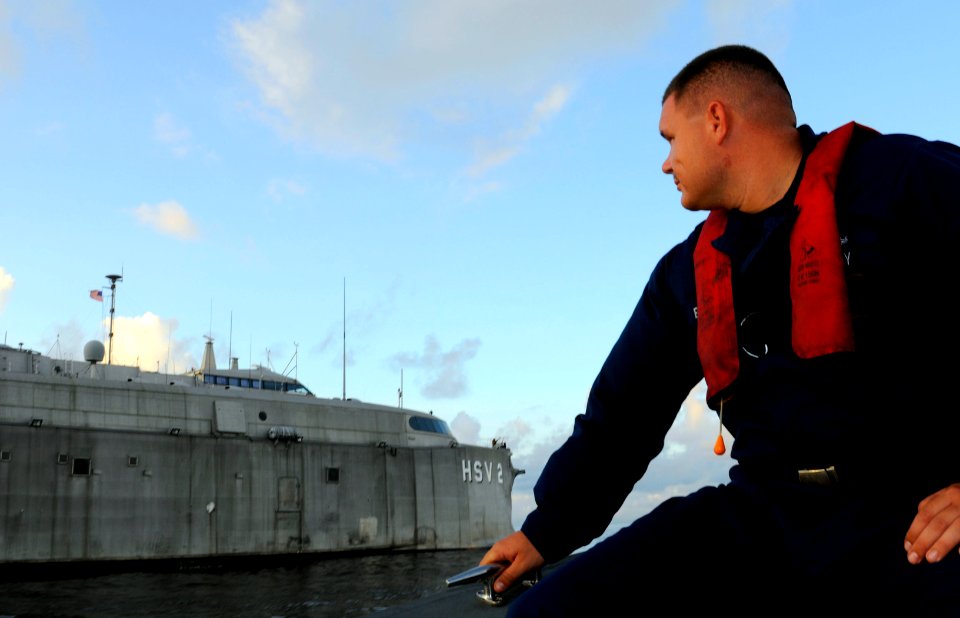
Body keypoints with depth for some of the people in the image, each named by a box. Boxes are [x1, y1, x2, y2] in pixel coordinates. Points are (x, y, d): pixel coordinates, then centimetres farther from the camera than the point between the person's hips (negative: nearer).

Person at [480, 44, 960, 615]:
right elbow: (621, 413, 21)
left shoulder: (904, 179, -2)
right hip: (762, 516, 5)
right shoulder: (686, 274, 17)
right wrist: (548, 531, 22)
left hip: (912, 515, -5)